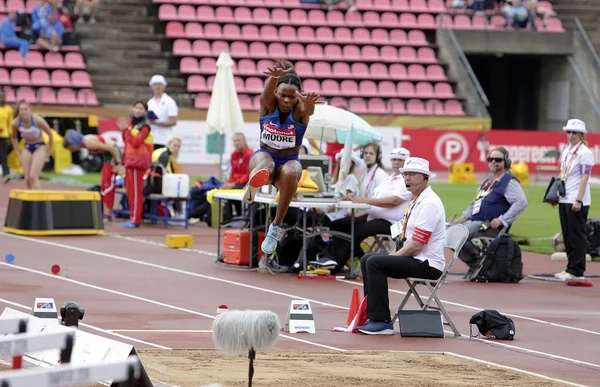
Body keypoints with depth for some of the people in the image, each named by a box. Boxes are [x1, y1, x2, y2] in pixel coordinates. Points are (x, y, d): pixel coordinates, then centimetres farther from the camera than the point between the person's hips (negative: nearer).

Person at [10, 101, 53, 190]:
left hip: (39, 148, -4)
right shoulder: (16, 123, -14)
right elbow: (14, 138, 8)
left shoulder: (38, 120, -24)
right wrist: (18, 154, 7)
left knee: (33, 176, -19)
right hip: (27, 148, 4)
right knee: (27, 179, -1)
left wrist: (49, 152, -2)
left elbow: (50, 134, -9)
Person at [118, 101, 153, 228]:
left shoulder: (144, 127, -12)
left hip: (138, 160, -8)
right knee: (129, 190, 10)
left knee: (136, 191, -6)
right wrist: (124, 130, 0)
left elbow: (135, 143, -21)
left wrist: (126, 130, -19)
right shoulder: (133, 123, 13)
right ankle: (133, 218, 16)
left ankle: (135, 220, -5)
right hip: (130, 159, 8)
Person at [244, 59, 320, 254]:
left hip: (289, 161, -1)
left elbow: (308, 108, -36)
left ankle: (277, 226, -30)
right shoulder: (267, 104, -8)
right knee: (264, 163, -36)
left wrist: (309, 103, -64)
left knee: (290, 172, -36)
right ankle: (256, 178, -67)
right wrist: (275, 76, -58)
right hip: (265, 155, 1)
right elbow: (268, 90, -32)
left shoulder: (300, 110, -10)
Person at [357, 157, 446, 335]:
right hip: (413, 258, 11)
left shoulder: (429, 203, -18)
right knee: (367, 259, 14)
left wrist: (394, 256, -11)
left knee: (375, 263, -23)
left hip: (428, 265, -11)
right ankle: (372, 316, 11)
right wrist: (394, 254, 7)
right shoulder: (415, 200, 16)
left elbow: (416, 245, -22)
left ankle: (382, 321, -22)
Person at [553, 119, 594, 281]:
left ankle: (576, 270, -3)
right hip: (564, 199, 8)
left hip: (577, 201, -8)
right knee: (567, 236, 11)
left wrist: (578, 200, -19)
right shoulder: (567, 150, 15)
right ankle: (571, 268, 17)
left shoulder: (584, 152, -9)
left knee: (577, 236, -5)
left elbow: (585, 178, -14)